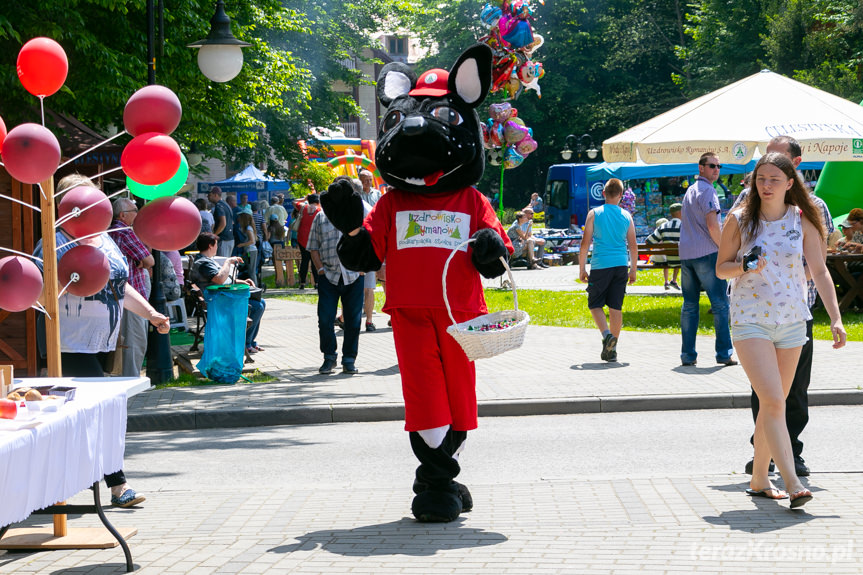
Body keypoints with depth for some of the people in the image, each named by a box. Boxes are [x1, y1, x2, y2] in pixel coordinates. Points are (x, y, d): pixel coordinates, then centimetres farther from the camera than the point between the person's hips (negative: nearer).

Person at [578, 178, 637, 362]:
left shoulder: (594, 214, -1)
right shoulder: (626, 216, 5)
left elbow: (585, 243, -2)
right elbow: (633, 246, 7)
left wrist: (582, 268, 5)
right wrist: (633, 270, 17)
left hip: (600, 265, -2)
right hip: (621, 266, 2)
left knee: (595, 304, 7)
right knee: (616, 307, 6)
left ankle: (606, 334, -19)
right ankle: (611, 350, 7)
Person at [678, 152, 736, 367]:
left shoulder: (690, 191, 19)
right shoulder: (707, 190, -8)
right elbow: (712, 225, -16)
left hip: (686, 254, 8)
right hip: (707, 253, -8)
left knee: (689, 306, 8)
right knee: (720, 304, -4)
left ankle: (687, 354, 7)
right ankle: (724, 353, -6)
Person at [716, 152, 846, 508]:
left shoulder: (803, 221, 1)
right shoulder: (740, 220, -3)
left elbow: (819, 272, 1)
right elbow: (721, 268, 5)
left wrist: (835, 318, -8)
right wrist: (745, 267, -17)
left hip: (792, 322, 3)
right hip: (749, 320, -3)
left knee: (773, 404, 10)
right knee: (773, 401, -16)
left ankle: (758, 479, 24)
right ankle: (793, 484, -20)